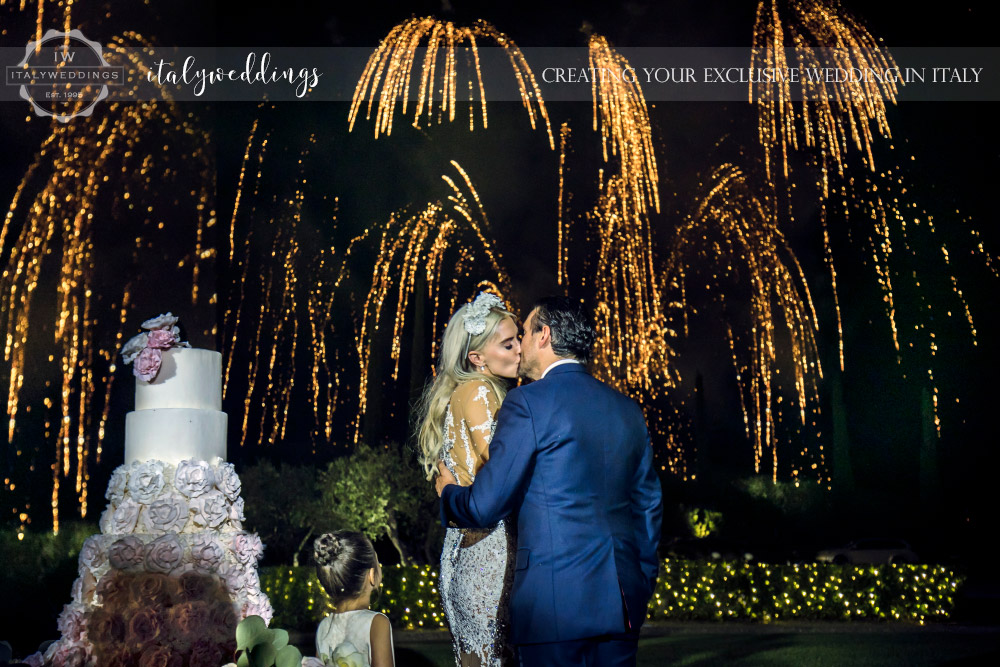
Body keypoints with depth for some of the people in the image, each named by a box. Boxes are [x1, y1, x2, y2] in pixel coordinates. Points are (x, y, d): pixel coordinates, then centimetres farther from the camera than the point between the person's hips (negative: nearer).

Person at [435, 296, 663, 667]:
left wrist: (448, 492, 14)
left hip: (555, 596, -6)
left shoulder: (528, 403, -8)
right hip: (622, 600, 6)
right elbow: (648, 506, 17)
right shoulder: (628, 410, 12)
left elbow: (486, 506, -8)